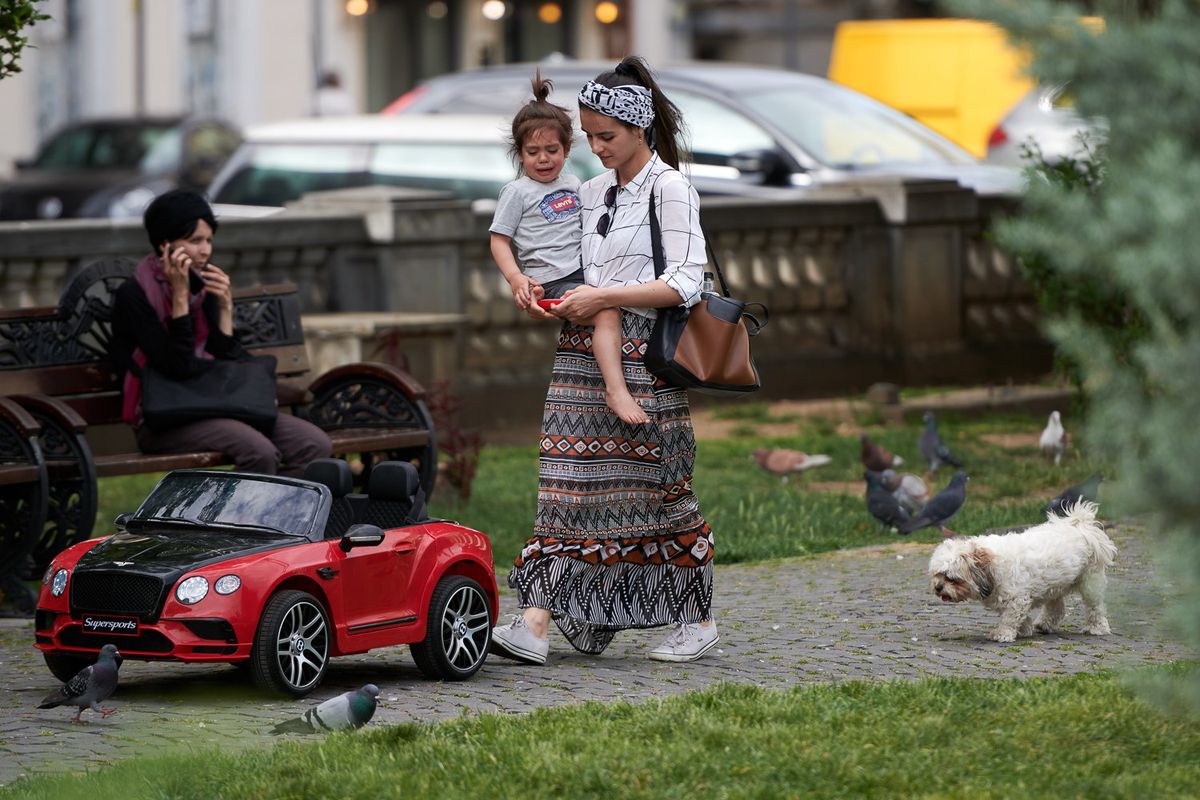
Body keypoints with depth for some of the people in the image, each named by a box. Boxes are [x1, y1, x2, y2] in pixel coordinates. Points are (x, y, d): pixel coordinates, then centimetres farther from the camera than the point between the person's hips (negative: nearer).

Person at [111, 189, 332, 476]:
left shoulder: (202, 287, 12)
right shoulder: (134, 295, -8)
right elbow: (178, 367, -18)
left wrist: (225, 306, -1)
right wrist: (180, 294, -18)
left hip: (212, 408, 7)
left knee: (315, 445, -15)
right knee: (259, 451, -33)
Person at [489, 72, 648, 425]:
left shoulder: (573, 184, 17)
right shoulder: (517, 192, -1)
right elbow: (499, 240, -2)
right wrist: (516, 279, -16)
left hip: (584, 272, 8)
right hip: (551, 283, -8)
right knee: (607, 312, -29)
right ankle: (616, 390, -37)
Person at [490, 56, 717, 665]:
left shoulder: (670, 190, -6)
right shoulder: (590, 194, 15)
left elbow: (685, 284, -14)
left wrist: (604, 297, -18)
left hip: (644, 360, -6)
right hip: (583, 355, 6)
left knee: (658, 488, -1)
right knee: (568, 484, -2)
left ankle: (698, 621, 13)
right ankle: (536, 623, -9)